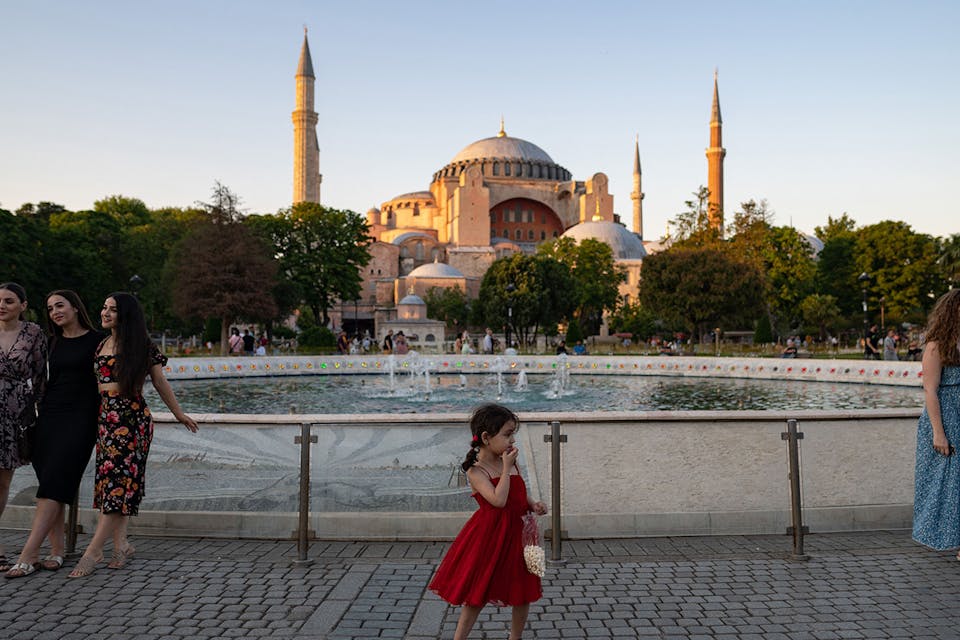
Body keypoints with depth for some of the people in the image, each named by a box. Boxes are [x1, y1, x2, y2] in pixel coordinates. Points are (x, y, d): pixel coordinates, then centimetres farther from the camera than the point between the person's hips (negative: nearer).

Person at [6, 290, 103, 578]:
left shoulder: (96, 340, -1)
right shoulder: (54, 342, 14)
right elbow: (50, 378, 20)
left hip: (81, 417, -6)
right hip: (50, 414, 6)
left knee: (54, 484, -11)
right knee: (49, 483, 2)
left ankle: (28, 555, -12)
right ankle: (57, 550, 8)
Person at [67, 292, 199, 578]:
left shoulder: (141, 346, -2)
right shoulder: (100, 345, 13)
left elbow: (160, 382, 5)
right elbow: (95, 382, 22)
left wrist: (178, 414, 11)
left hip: (132, 418, -6)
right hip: (105, 416, 6)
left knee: (117, 481, -6)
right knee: (110, 479, 5)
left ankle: (93, 552, -5)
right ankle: (121, 545, 12)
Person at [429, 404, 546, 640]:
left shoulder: (511, 462, 4)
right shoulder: (475, 470, -16)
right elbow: (499, 500, -28)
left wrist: (533, 505, -3)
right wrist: (506, 467, -21)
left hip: (515, 534, 6)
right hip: (489, 537, -6)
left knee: (524, 594, 14)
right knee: (476, 596, 5)